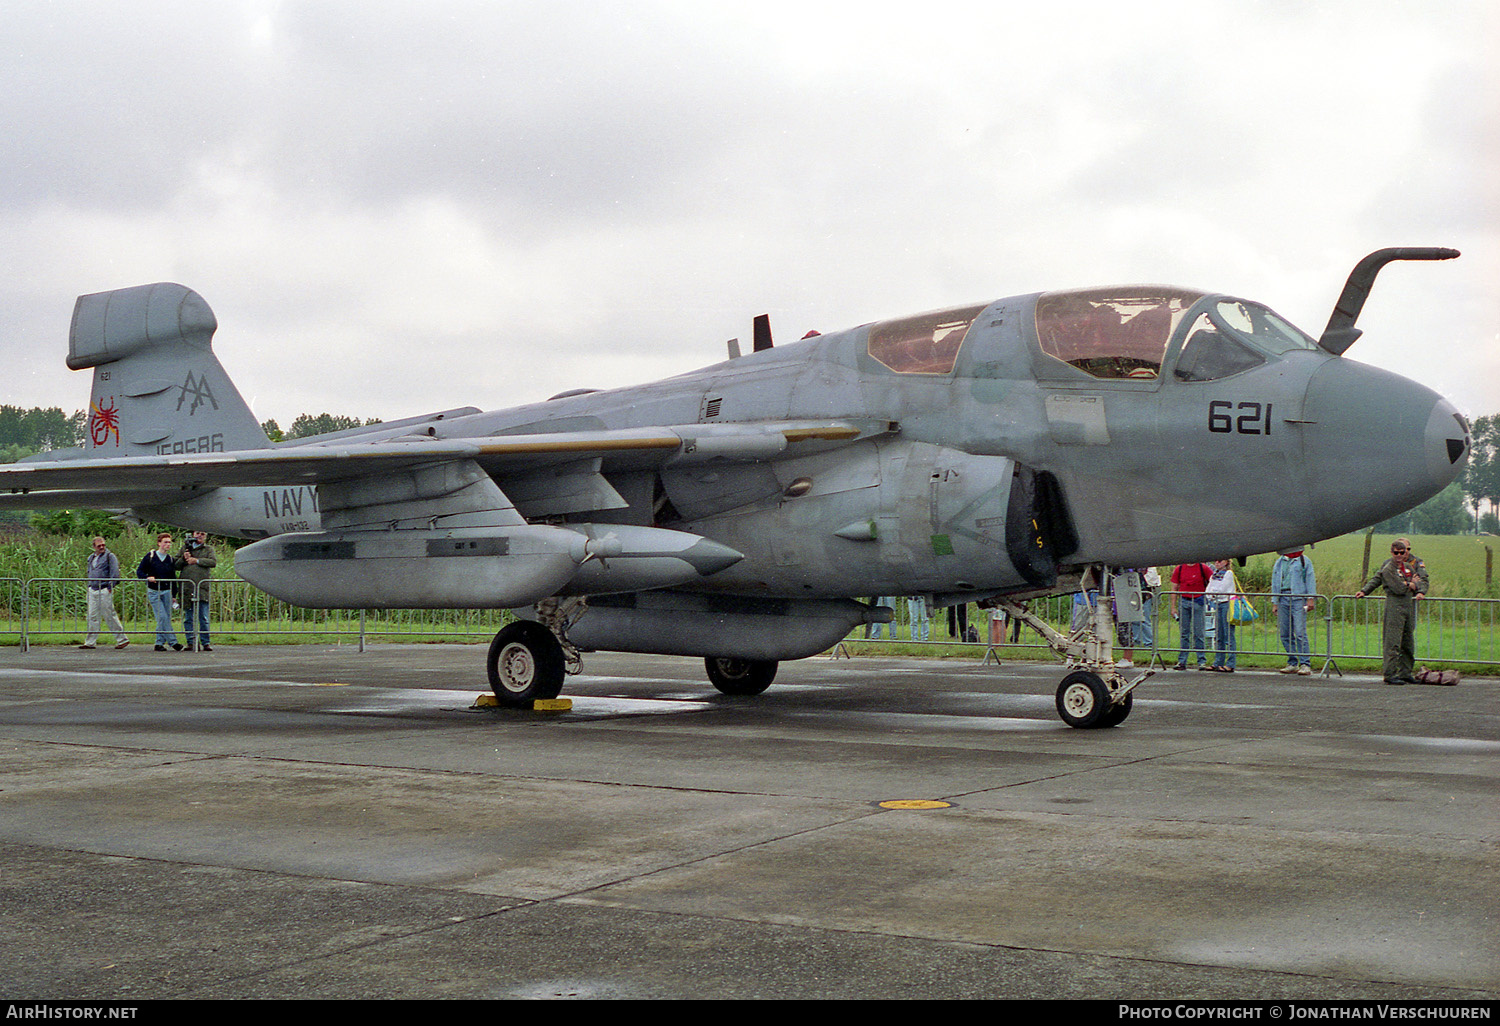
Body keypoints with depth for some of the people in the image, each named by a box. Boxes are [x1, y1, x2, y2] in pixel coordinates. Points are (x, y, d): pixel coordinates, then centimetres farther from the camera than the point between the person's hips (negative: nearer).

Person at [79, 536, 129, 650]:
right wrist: (90, 585, 20)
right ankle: (90, 642, 10)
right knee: (93, 617, 7)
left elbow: (115, 572, -12)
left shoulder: (110, 556, -5)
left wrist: (110, 586, -15)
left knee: (109, 616, -6)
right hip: (93, 590, 7)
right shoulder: (91, 557, 17)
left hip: (104, 590, -7)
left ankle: (122, 639, 1)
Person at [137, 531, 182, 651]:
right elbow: (139, 571, 2)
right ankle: (172, 642, -11)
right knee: (162, 617, -12)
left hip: (166, 592, 3)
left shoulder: (170, 559, 9)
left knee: (166, 618, 2)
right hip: (153, 592, -3)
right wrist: (147, 578, -19)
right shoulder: (150, 556, 0)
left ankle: (159, 643, 11)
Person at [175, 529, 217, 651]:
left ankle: (205, 643, 0)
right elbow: (176, 566, 16)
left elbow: (213, 562, -4)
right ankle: (191, 642, 6)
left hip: (202, 587, -2)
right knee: (188, 618, 2)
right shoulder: (185, 548, 18)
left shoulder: (209, 549, 14)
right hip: (187, 588, 2)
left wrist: (196, 561, -9)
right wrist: (184, 559, -2)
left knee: (204, 618, -3)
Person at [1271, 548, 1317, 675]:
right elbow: (1275, 582, 21)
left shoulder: (1304, 561, 6)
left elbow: (1310, 579, 1)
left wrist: (1310, 599, -9)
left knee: (1300, 633, -12)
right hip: (1283, 598, 5)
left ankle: (1305, 664, -11)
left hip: (1298, 599, -5)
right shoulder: (1279, 562, 19)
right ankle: (1292, 663, 12)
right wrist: (1275, 603, 16)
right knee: (1285, 634, 4)